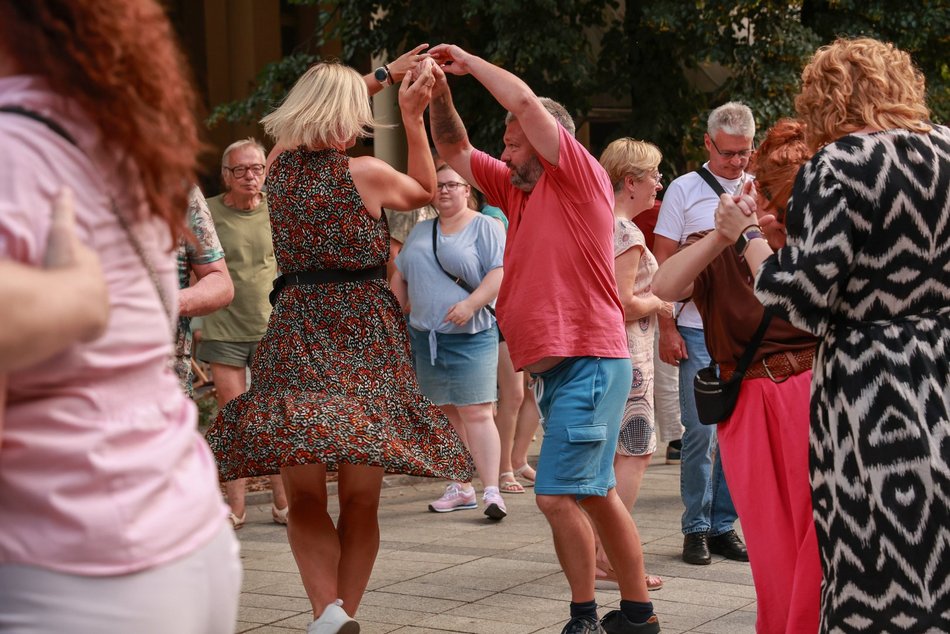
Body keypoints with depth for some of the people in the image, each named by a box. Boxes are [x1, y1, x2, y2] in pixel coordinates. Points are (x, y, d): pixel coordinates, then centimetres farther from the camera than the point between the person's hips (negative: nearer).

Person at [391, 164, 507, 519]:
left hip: (470, 337, -6)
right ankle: (460, 489, 16)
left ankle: (491, 491, -13)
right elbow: (400, 276, 24)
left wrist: (470, 305, -23)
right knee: (447, 415, 9)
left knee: (476, 414, -12)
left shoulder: (484, 227, -1)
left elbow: (500, 273, -12)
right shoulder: (421, 231, 18)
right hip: (425, 338, 6)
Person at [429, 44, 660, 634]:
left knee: (557, 495, -13)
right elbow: (455, 150, 18)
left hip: (589, 361, -9)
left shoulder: (579, 176, -7)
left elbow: (525, 101, -17)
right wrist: (440, 90, 3)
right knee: (595, 493, 14)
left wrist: (471, 62, -5)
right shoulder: (517, 188, 15)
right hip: (557, 364, 10)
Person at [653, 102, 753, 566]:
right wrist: (667, 328, -8)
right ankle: (696, 528, 8)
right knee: (700, 431, -3)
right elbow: (663, 264, -1)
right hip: (699, 331, -3)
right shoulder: (684, 190, 0)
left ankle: (723, 524, 15)